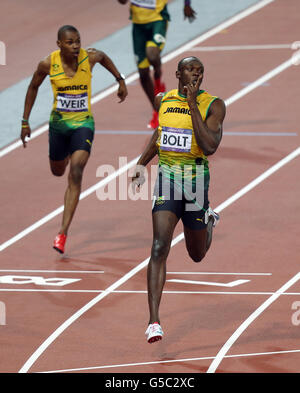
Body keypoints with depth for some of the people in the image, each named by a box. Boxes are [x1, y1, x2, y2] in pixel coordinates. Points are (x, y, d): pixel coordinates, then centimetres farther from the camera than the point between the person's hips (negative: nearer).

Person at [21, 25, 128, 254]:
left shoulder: (89, 57, -15)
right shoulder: (48, 64, -14)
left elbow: (104, 57, 11)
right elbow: (33, 87, 4)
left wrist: (120, 80, 16)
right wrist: (25, 122, 6)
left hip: (83, 124, -2)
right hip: (58, 123, 2)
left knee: (76, 175, -17)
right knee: (58, 171, 22)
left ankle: (63, 233, -18)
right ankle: (66, 155, 65)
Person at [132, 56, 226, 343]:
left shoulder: (213, 105, -9)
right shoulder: (163, 100, 4)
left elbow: (209, 147, -23)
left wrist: (193, 105, -24)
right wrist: (142, 163, 23)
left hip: (196, 180, -1)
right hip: (167, 179, 1)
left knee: (197, 255, 17)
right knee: (160, 247, -17)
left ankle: (208, 221, 55)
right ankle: (154, 321, -20)